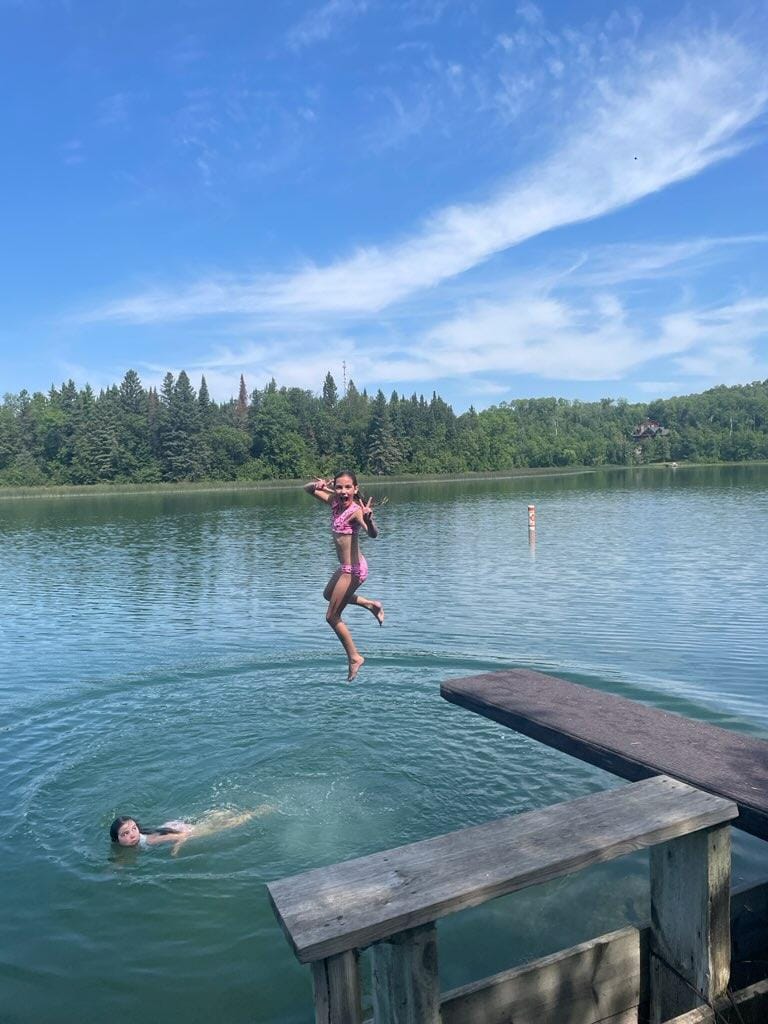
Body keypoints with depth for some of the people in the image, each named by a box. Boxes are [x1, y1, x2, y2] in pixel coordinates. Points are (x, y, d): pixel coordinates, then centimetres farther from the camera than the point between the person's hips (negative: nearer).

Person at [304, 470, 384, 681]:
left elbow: (373, 534, -41)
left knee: (332, 616, 3)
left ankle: (354, 657, 16)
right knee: (329, 595, 35)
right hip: (347, 567, 9)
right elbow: (307, 489, 10)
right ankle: (370, 604, 32)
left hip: (353, 569, -9)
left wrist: (368, 518, -61)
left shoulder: (356, 510, -24)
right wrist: (319, 484, -12)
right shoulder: (334, 502, -2)